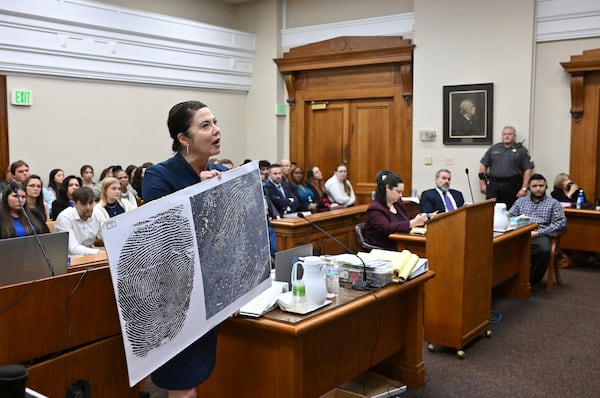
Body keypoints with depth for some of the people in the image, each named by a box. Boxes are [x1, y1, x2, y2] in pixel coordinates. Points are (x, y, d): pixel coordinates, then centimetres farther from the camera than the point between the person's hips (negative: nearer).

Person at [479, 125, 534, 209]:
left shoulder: (521, 150, 6)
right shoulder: (493, 148, 14)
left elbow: (528, 169, 0)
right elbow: (483, 165, 16)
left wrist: (524, 188, -7)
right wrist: (482, 183, 7)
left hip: (512, 187, -2)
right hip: (493, 186, 2)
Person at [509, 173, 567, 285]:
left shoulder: (553, 203, 17)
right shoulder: (521, 201, 26)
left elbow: (561, 223, 4)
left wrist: (538, 232, -8)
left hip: (540, 236, -1)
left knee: (544, 250, -38)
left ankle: (531, 280, -18)